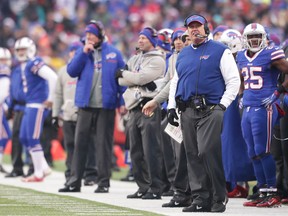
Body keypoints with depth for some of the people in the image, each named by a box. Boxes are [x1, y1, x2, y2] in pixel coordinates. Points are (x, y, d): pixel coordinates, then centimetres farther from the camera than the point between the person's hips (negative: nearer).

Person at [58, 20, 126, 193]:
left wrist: (122, 101, -4)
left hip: (106, 106, -2)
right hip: (85, 105, 2)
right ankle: (75, 181, 7)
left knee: (104, 144, 0)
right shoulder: (82, 52, 9)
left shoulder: (114, 53, 3)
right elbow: (72, 71, -1)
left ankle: (104, 182, 5)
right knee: (80, 142, 3)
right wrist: (84, 53, -10)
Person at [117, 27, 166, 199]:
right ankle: (143, 187, 13)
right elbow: (122, 80, 8)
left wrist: (124, 73, 1)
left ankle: (155, 188, -9)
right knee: (136, 152, 7)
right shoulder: (134, 60, 21)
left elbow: (141, 77, -14)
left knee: (151, 151, -10)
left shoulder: (157, 60, -2)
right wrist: (141, 81, -9)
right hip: (135, 107, 8)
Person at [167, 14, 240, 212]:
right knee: (193, 156, 3)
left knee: (207, 153, -16)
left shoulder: (220, 51, 2)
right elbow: (175, 82, 26)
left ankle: (219, 198, -7)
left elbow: (234, 81, -2)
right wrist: (172, 107, 14)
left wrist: (223, 106, -11)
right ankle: (200, 199, 7)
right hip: (187, 112, 6)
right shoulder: (183, 54, 20)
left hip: (210, 111, -6)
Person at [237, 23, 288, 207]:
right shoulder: (242, 57, 14)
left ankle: (272, 193, -3)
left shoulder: (271, 55, -8)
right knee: (253, 153, 8)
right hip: (248, 109, 7)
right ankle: (262, 191, 14)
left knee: (262, 151, -9)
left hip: (264, 108, -7)